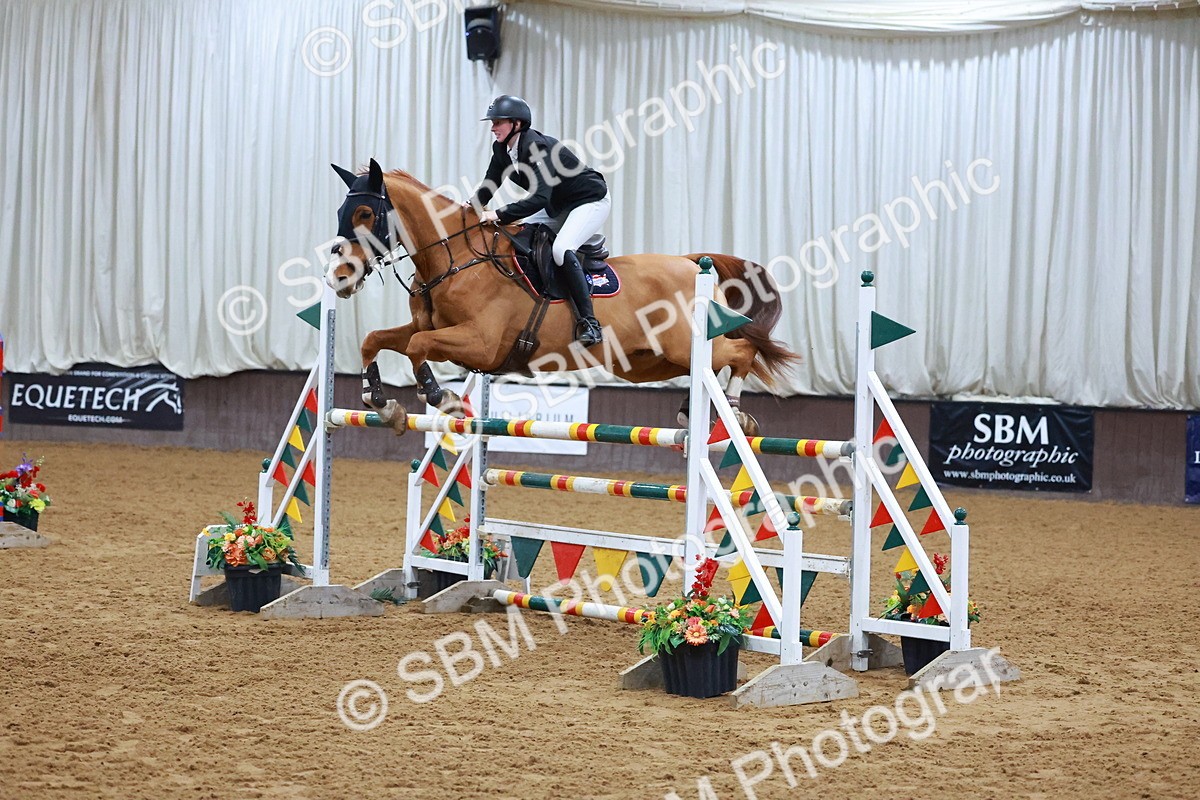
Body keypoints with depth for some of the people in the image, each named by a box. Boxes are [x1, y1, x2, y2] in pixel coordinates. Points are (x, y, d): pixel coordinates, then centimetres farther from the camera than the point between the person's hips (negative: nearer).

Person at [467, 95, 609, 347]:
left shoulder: (537, 147, -30)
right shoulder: (502, 149, -4)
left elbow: (539, 198, -39)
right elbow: (489, 186, 4)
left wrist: (500, 215, -44)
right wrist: (471, 206, -16)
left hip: (591, 201, -10)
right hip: (558, 207, 10)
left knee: (561, 248, -31)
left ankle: (588, 323, -31)